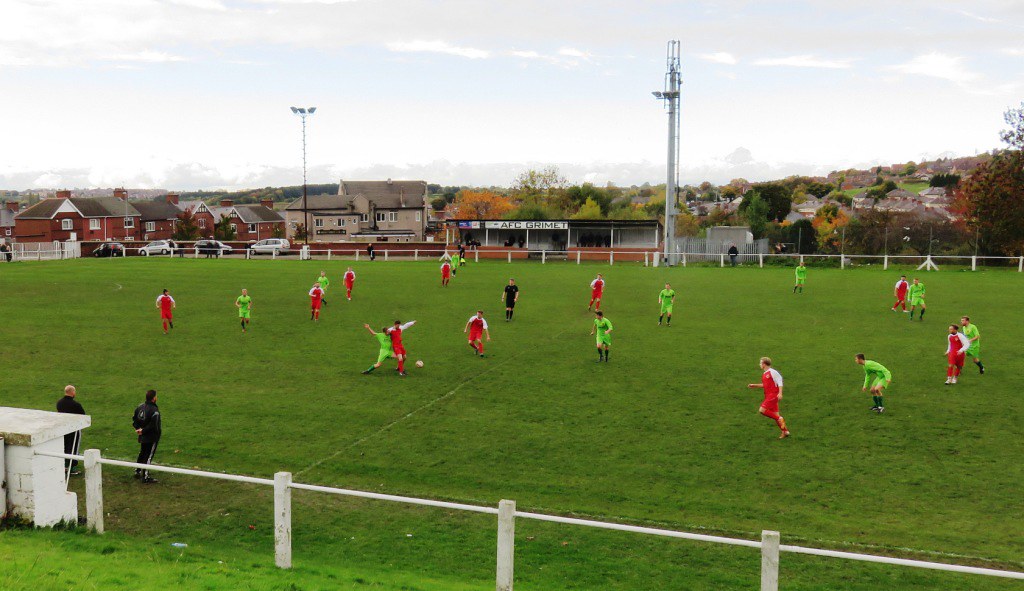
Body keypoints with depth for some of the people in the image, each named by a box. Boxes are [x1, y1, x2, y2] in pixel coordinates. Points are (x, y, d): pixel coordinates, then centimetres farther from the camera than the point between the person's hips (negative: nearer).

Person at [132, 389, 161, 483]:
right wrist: (143, 431, -15)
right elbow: (153, 425, -26)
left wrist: (138, 428, 0)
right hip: (152, 437, -8)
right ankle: (145, 477, 4)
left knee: (142, 454, 24)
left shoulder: (140, 407, 3)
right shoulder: (154, 410, -22)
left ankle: (137, 471, 35)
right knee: (148, 456, 0)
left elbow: (134, 419, 10)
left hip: (142, 437, 8)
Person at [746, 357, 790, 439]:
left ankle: (779, 418, -10)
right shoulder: (764, 374, 16)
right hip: (768, 395, 9)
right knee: (775, 415, 8)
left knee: (762, 410, -18)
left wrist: (780, 393, -23)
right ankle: (785, 432, 13)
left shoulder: (772, 372, -10)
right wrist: (754, 385, 26)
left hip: (773, 395, -9)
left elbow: (780, 382, -13)